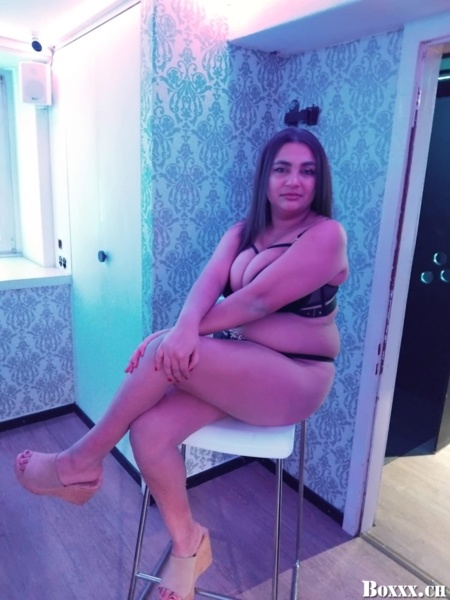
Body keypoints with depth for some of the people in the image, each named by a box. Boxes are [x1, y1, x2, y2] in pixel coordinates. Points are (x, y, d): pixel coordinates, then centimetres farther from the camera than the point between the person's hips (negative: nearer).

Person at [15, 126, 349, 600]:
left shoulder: (326, 234, -11)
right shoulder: (242, 232, 9)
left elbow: (259, 300, -21)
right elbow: (208, 284, -7)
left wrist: (174, 336, -19)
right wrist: (185, 329, -30)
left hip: (294, 380, -5)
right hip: (232, 369, 6)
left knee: (167, 353, -27)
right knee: (148, 428, -18)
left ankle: (80, 464, -7)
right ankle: (186, 542, 6)